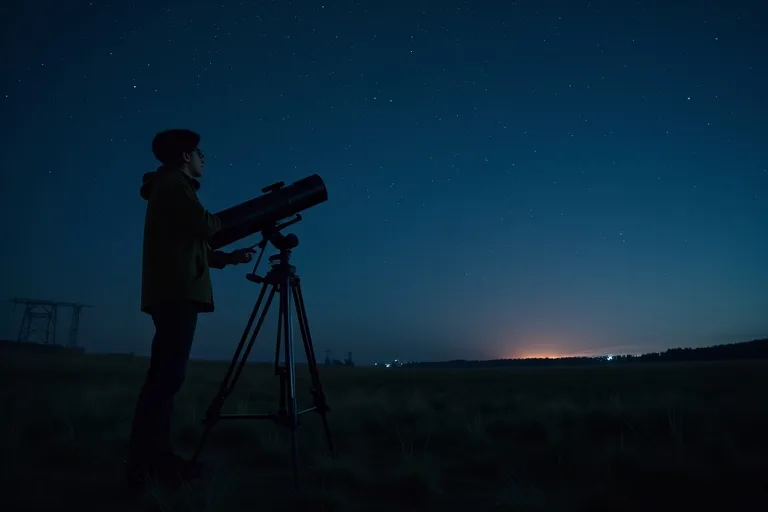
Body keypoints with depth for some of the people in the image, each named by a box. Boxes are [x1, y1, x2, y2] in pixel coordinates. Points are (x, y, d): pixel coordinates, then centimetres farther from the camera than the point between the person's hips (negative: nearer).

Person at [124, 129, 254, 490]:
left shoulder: (170, 186, 27)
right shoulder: (173, 182, -2)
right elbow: (204, 226, -15)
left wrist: (229, 258, 21)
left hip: (173, 292, 10)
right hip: (177, 293, -10)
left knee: (166, 376, 7)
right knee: (167, 376, -13)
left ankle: (156, 456, 11)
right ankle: (142, 464, -12)